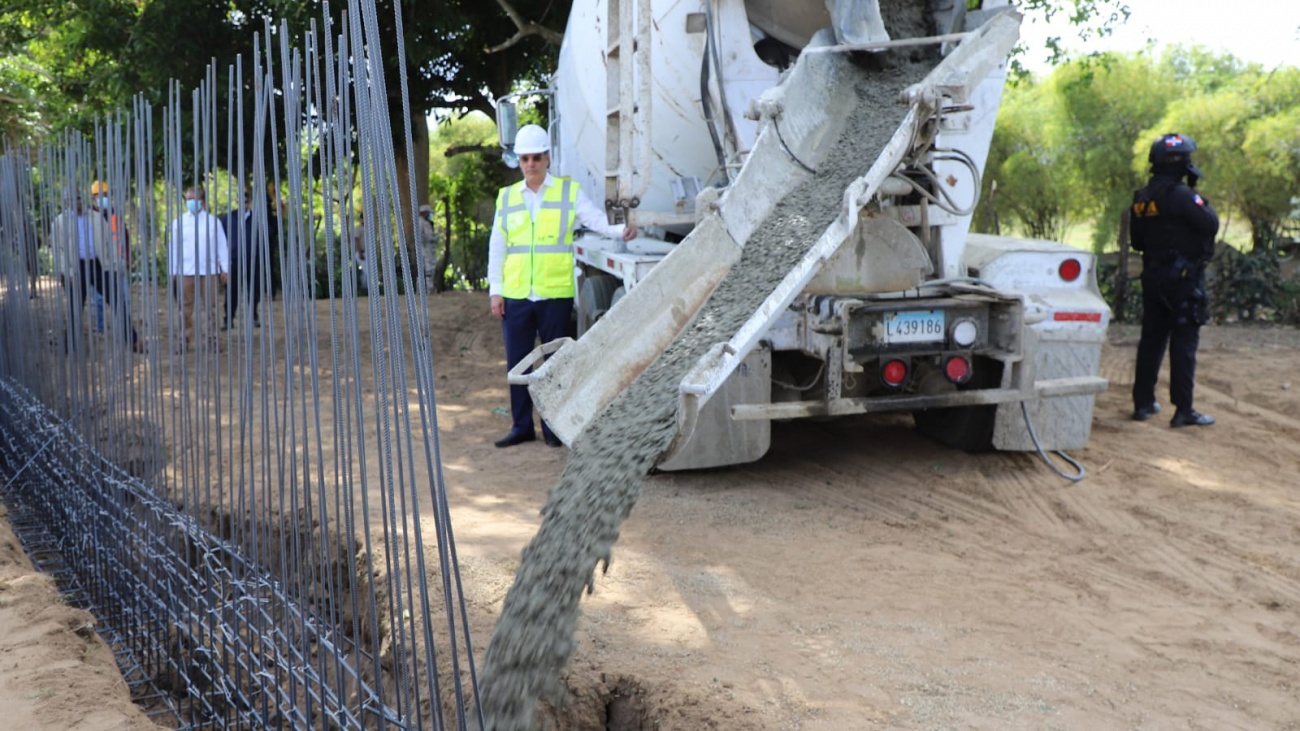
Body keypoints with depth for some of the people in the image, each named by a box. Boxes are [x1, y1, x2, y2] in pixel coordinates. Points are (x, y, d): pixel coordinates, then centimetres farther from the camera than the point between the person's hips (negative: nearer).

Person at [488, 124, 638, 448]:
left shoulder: (569, 192, 5)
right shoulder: (507, 197, 11)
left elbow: (596, 219, -5)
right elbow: (497, 247, 12)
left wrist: (620, 230, -26)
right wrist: (495, 290, 6)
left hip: (555, 295, -2)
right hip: (515, 296, 2)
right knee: (517, 362, 6)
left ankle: (554, 427, 15)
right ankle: (522, 426, 18)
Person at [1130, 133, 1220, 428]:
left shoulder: (1142, 198, 9)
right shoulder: (1182, 195, -16)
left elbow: (1137, 241, 15)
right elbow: (1210, 224, -17)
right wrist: (1203, 202, -3)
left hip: (1153, 278, 7)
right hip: (1183, 279, -7)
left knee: (1151, 340, 13)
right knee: (1184, 343, -4)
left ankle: (1143, 402, 17)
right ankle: (1183, 410, -3)